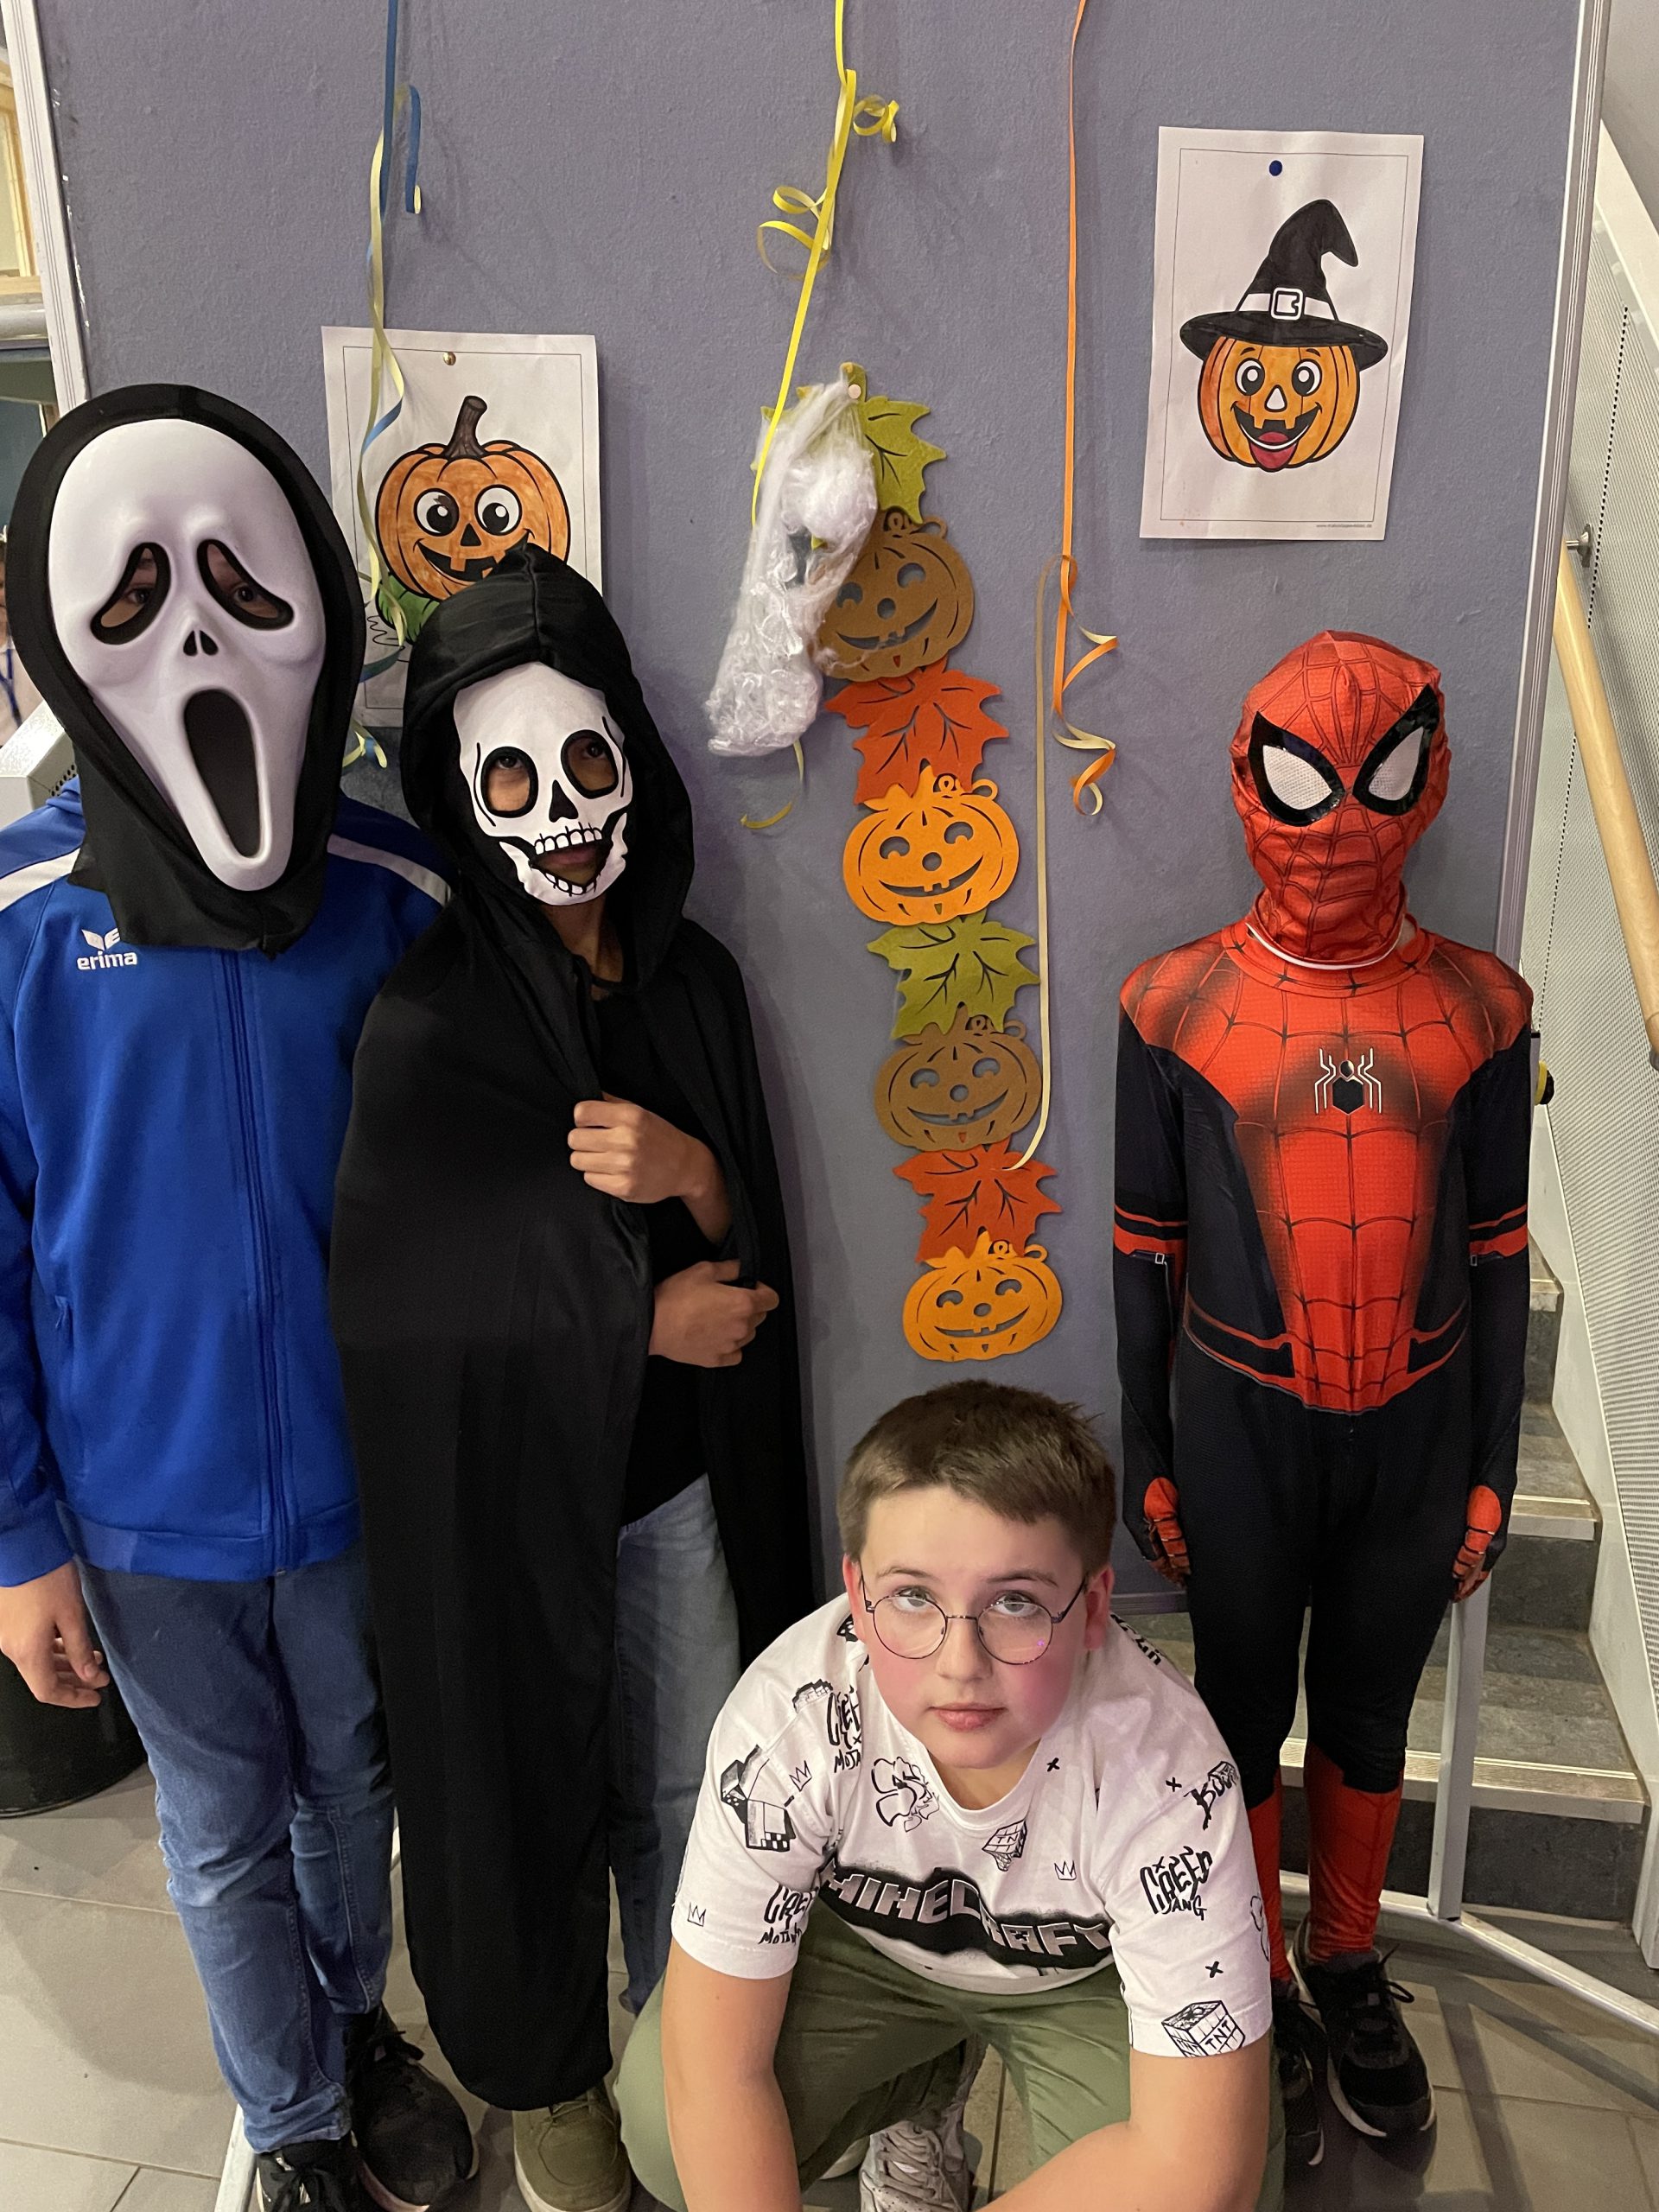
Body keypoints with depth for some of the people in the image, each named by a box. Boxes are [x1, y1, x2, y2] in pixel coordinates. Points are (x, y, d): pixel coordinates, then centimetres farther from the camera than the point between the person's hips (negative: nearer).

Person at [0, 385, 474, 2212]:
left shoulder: (397, 898, -12)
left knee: (356, 1785, 24)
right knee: (225, 1833, 19)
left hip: (367, 1472, 1)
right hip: (146, 1508, -1)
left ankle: (357, 2019, 54)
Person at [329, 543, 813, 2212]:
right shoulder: (428, 1020, -17)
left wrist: (690, 1176, -22)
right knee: (527, 1784, 14)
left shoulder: (694, 977, -1)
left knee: (691, 1784, 18)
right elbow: (399, 1294, -18)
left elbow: (748, 1241, 2)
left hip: (675, 1470, 5)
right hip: (502, 1479, -4)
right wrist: (639, 1316, -12)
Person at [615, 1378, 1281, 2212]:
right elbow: (718, 2070, -25)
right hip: (861, 1938, 1)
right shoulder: (789, 1716, -34)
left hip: (1081, 1973, 0)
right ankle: (920, 2097, 11)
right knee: (662, 2129, -20)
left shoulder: (1163, 1765, -36)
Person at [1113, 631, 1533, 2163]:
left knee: (1369, 1710, 19)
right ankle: (1261, 1986, 37)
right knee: (1246, 1711, 14)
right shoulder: (1177, 1005, -9)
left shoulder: (1478, 1009, -4)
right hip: (1241, 1426, -1)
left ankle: (1351, 1964, 43)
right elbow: (1147, 1252, -2)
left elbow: (1497, 1257, 2)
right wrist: (1146, 1458, 0)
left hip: (1415, 1431, 2)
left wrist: (1492, 1466, 4)